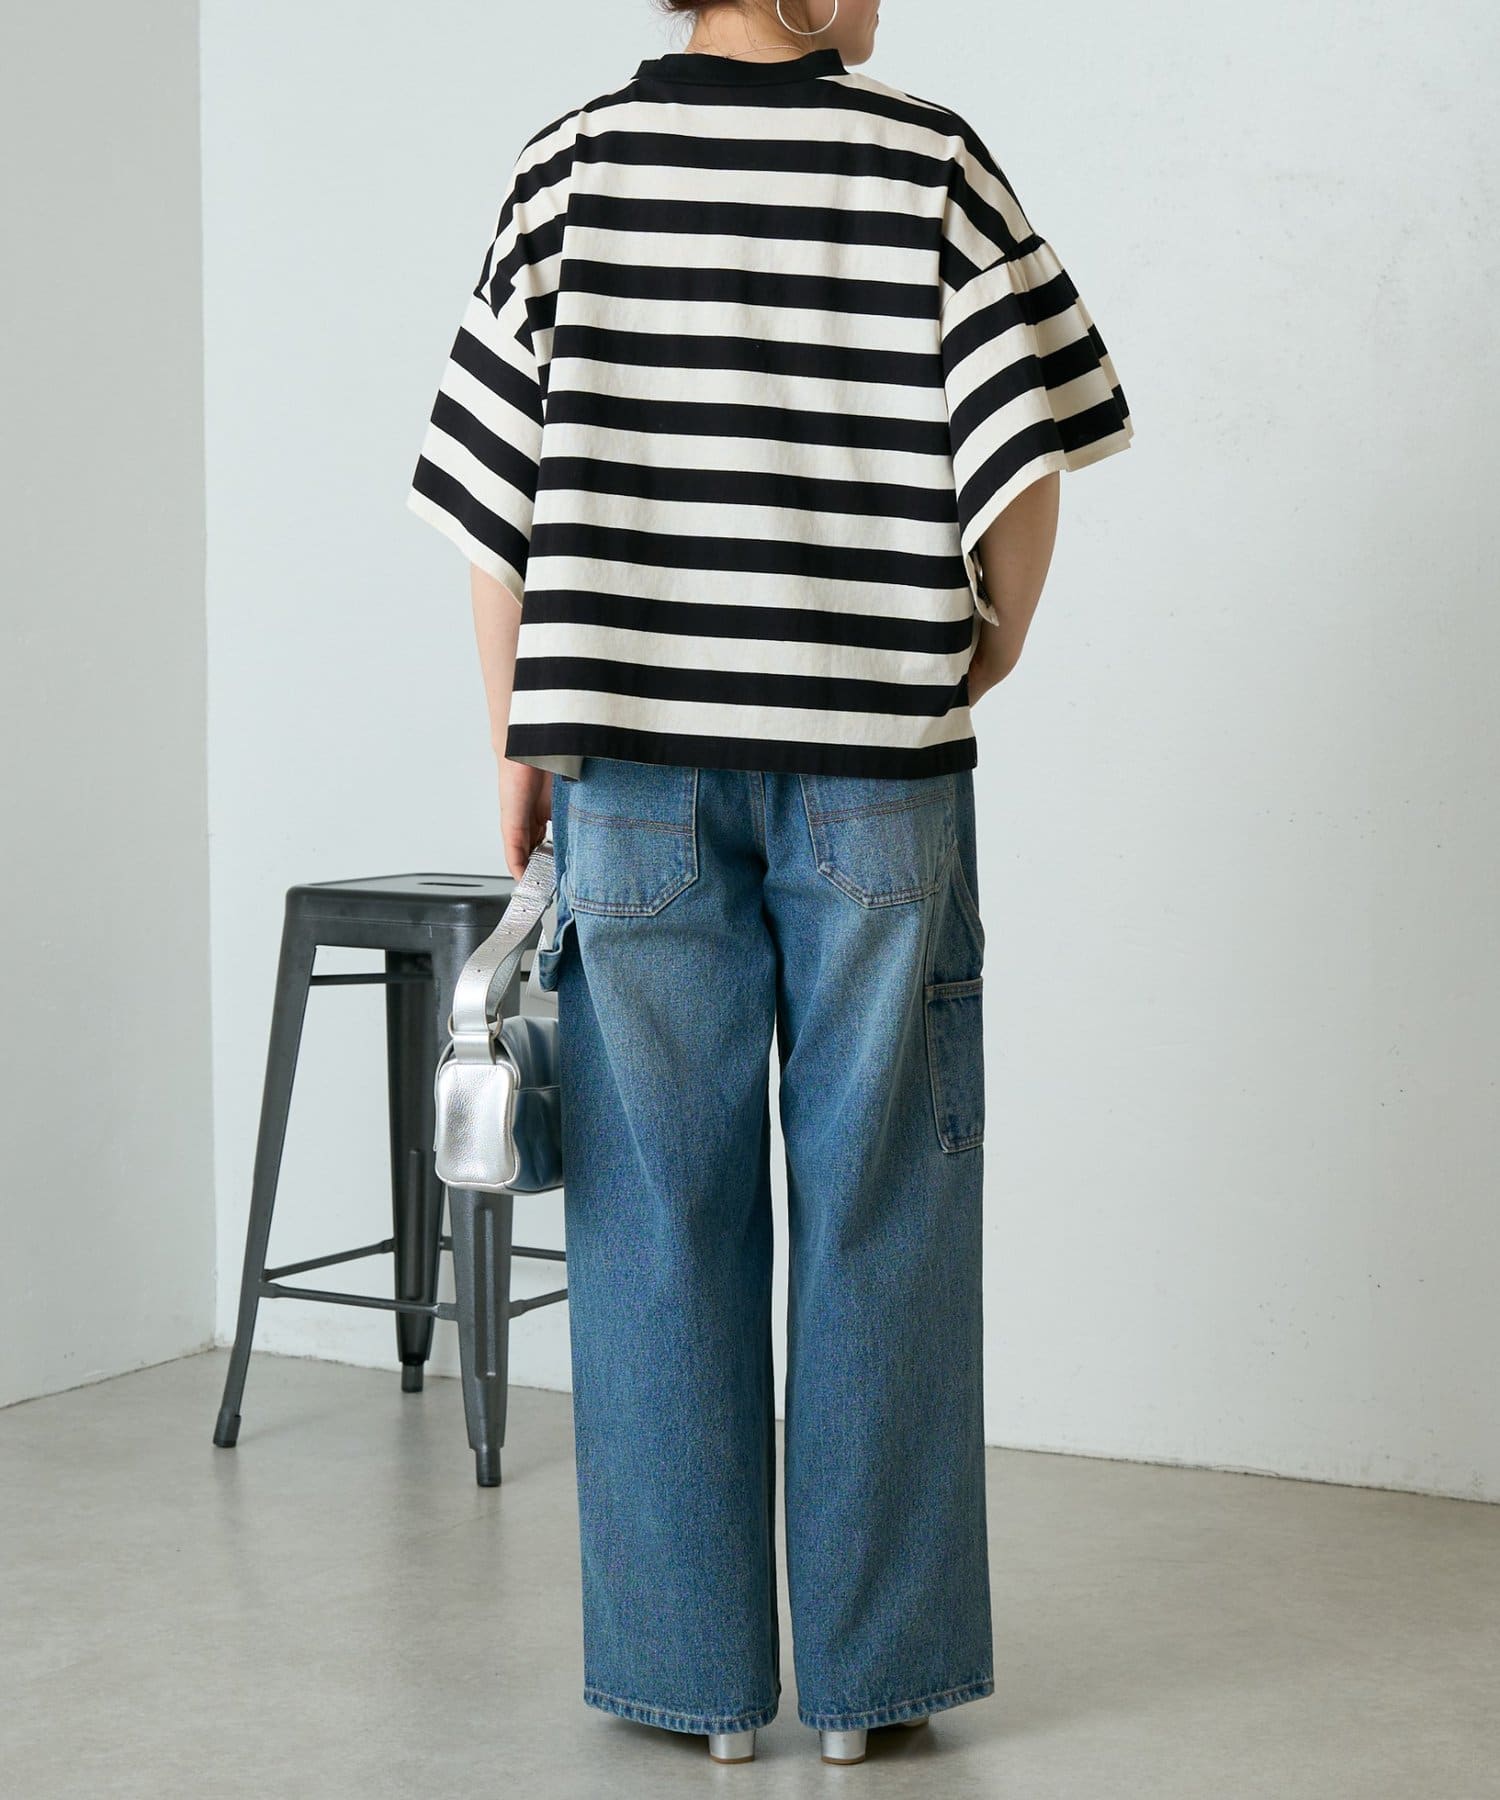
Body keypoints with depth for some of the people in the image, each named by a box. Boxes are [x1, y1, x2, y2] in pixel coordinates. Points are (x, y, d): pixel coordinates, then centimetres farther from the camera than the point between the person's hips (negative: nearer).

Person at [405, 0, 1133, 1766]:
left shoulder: (569, 166, 3)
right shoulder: (931, 162, -2)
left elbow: (495, 496, 1)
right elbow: (1020, 467, -5)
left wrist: (517, 749, 9)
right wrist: (972, 667, 10)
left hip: (636, 766, 1)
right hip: (877, 765, -1)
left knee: (664, 1216, 8)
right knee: (876, 1217, 7)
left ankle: (693, 1671, 15)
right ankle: (872, 1672, 14)